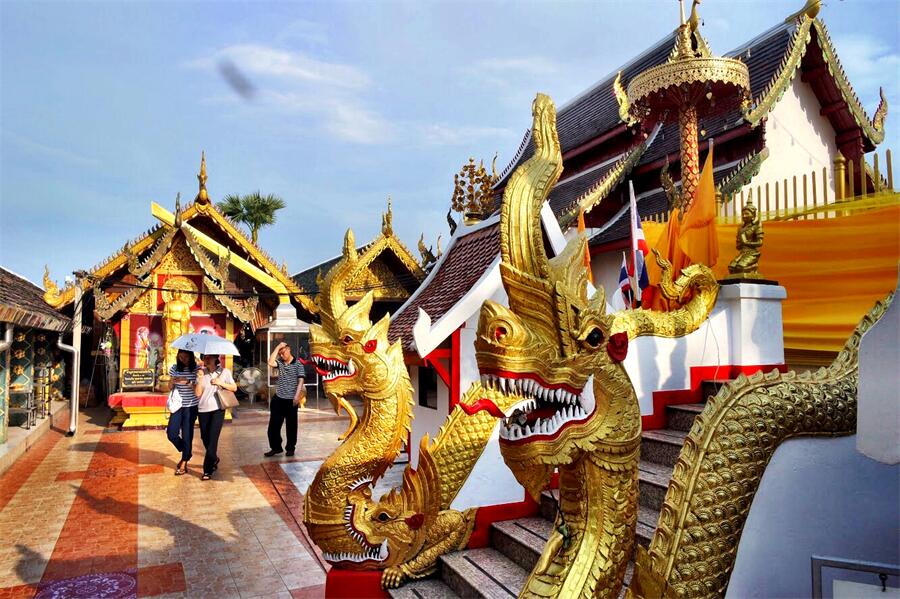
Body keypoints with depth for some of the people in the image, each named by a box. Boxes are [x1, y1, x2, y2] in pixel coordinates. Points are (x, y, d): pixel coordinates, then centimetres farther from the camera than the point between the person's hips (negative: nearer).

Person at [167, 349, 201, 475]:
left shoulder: (196, 369, -8)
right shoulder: (174, 368, 3)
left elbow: (198, 389, -12)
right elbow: (170, 388, 8)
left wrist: (188, 382, -27)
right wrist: (173, 381, -13)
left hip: (191, 406, -4)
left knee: (187, 435, -1)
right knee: (171, 433, -2)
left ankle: (184, 463, 15)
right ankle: (186, 453, 26)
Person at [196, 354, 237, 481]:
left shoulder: (225, 372, -1)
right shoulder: (201, 373, 2)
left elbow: (234, 388, 5)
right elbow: (198, 393, -2)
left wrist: (221, 383, -10)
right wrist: (200, 379, -15)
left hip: (218, 409, -3)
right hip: (203, 409, 3)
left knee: (212, 439, -8)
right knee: (205, 438, 10)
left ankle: (207, 470, 0)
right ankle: (214, 460, 36)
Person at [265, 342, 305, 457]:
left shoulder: (298, 364, -5)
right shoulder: (280, 362, 6)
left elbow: (300, 381, -9)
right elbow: (270, 362, -16)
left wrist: (297, 396, -18)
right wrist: (277, 347, -12)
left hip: (291, 399, -4)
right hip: (278, 398, 4)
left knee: (291, 425, 7)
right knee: (274, 424, 6)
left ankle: (290, 448, 20)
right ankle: (275, 447, 20)